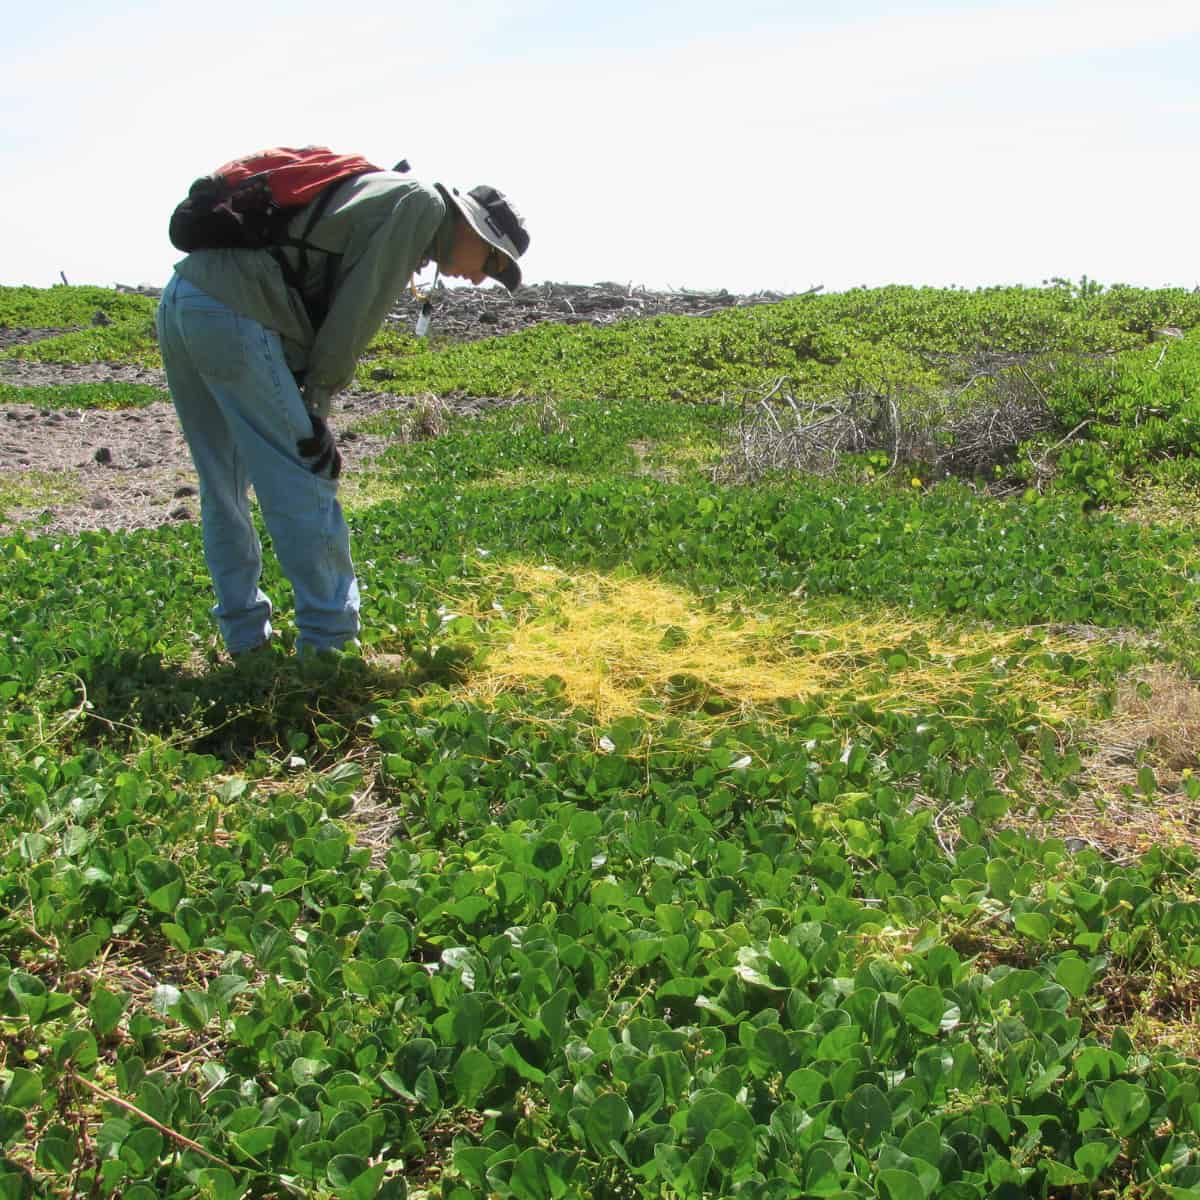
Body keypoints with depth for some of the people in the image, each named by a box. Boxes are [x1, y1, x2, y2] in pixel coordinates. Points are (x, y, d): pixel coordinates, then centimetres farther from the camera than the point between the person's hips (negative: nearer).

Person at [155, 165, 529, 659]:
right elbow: (356, 311, -8)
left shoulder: (380, 198, 28)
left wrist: (309, 407, 11)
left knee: (224, 489, 15)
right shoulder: (423, 203, 0)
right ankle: (330, 646, 3)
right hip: (232, 315, -10)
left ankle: (245, 639, 24)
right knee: (304, 487, -3)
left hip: (180, 298, 10)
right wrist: (316, 404, -3)